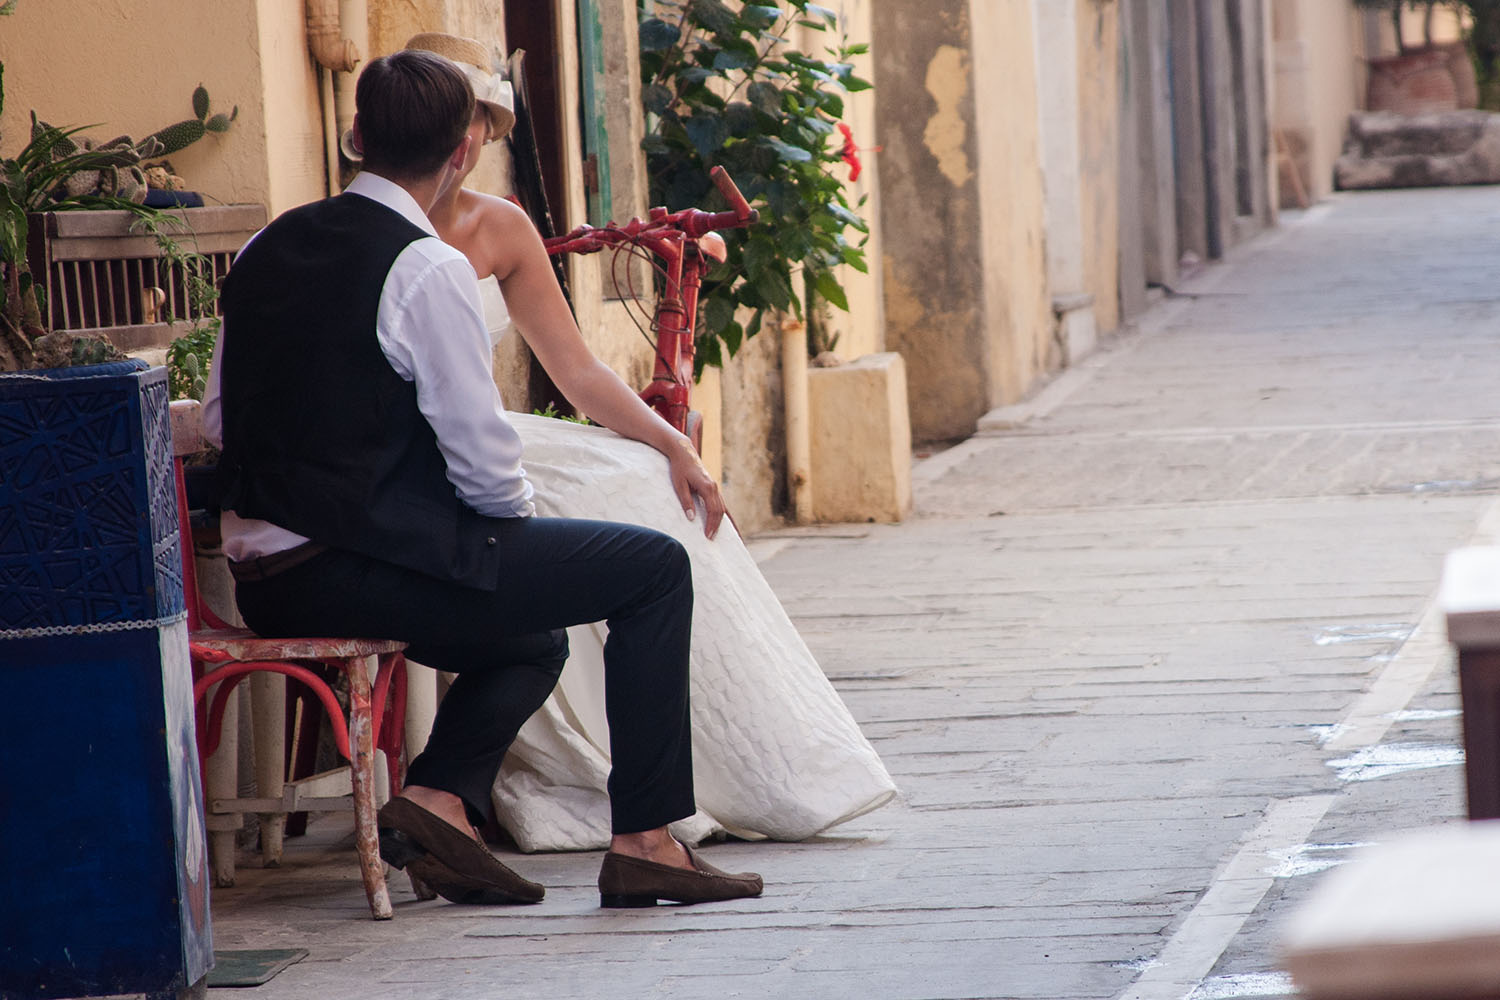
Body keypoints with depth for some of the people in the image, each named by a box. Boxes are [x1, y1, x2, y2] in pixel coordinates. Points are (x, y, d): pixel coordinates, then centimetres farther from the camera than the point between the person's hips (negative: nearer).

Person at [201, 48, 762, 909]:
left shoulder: (266, 248, 10)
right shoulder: (429, 268, -12)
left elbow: (219, 421, 17)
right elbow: (484, 460, -12)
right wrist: (519, 516, 8)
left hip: (268, 586, 8)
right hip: (368, 570, -8)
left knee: (535, 638, 30)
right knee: (656, 567, 3)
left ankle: (439, 797, 5)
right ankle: (644, 840, 0)